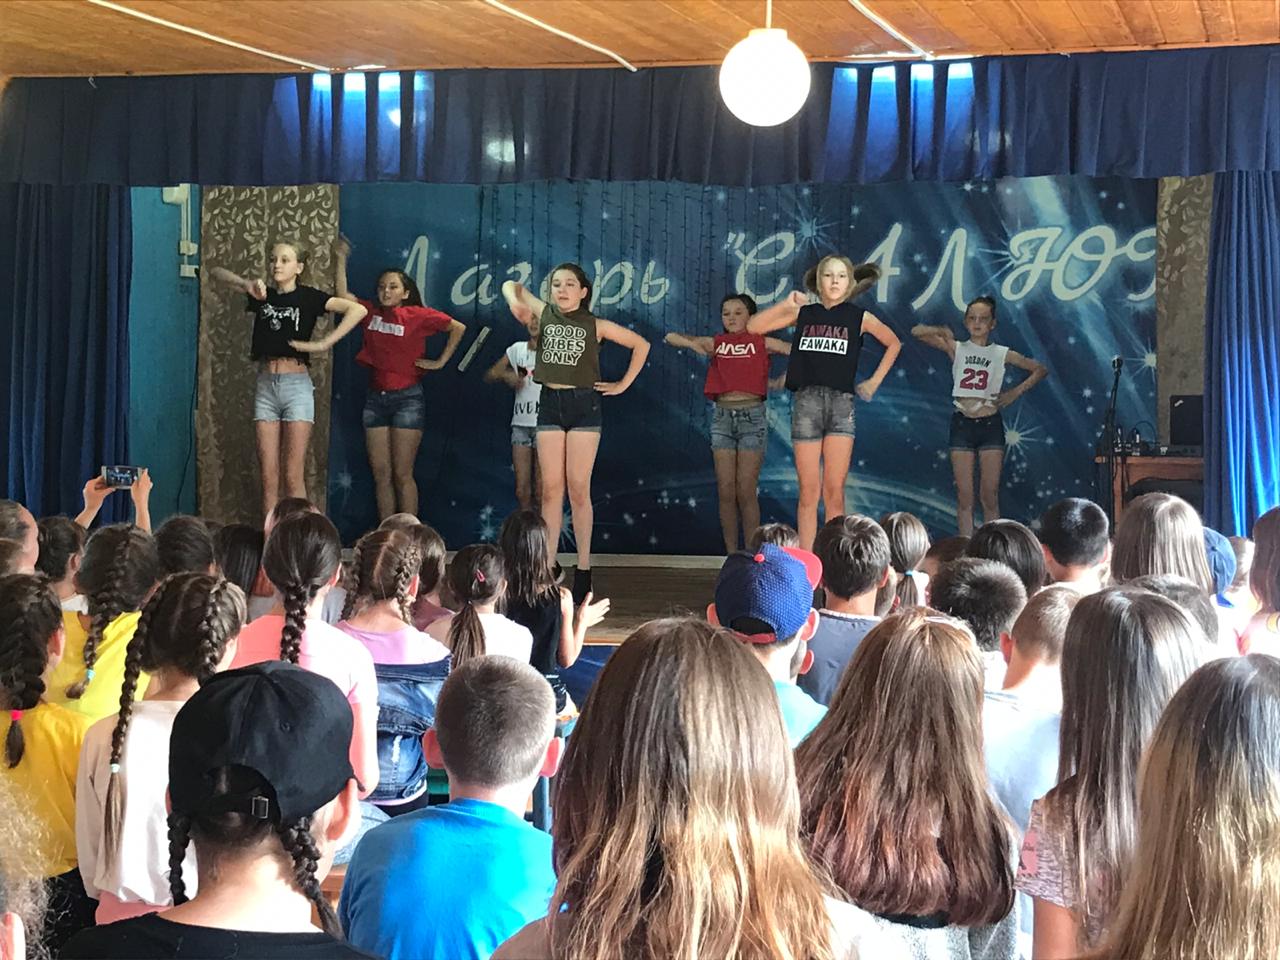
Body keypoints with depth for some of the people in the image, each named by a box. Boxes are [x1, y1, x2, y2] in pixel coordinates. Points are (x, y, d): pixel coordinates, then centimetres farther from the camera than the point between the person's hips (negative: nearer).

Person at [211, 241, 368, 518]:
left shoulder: (308, 297, -1)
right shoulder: (263, 295, 11)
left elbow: (358, 310, -13)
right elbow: (218, 272, 15)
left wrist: (322, 344, -16)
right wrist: (246, 284, -4)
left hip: (296, 385, -4)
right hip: (265, 385, 4)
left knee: (293, 478, -5)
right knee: (269, 478, 2)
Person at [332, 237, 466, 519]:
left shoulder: (418, 316, -3)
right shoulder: (371, 313, 9)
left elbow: (458, 327, 1)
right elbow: (343, 296, 3)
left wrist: (440, 361, 0)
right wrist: (340, 259, 0)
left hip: (407, 398, -5)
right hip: (375, 398, 5)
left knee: (402, 475, -6)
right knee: (380, 474, 4)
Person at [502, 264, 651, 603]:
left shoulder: (595, 325, 4)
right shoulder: (545, 314, 10)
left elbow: (641, 344, 10)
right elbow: (511, 285, 20)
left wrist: (623, 385, 6)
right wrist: (515, 302, -2)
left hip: (583, 404, -2)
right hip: (550, 404, 2)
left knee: (578, 488, -4)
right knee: (551, 487, 0)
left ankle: (583, 569, 2)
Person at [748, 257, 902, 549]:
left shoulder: (859, 317, 8)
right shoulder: (803, 313, 10)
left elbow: (894, 344, 23)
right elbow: (753, 327, 7)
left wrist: (875, 381, 17)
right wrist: (786, 305, -2)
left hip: (841, 401, -1)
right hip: (806, 400, 1)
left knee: (834, 492, -4)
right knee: (808, 493, 0)